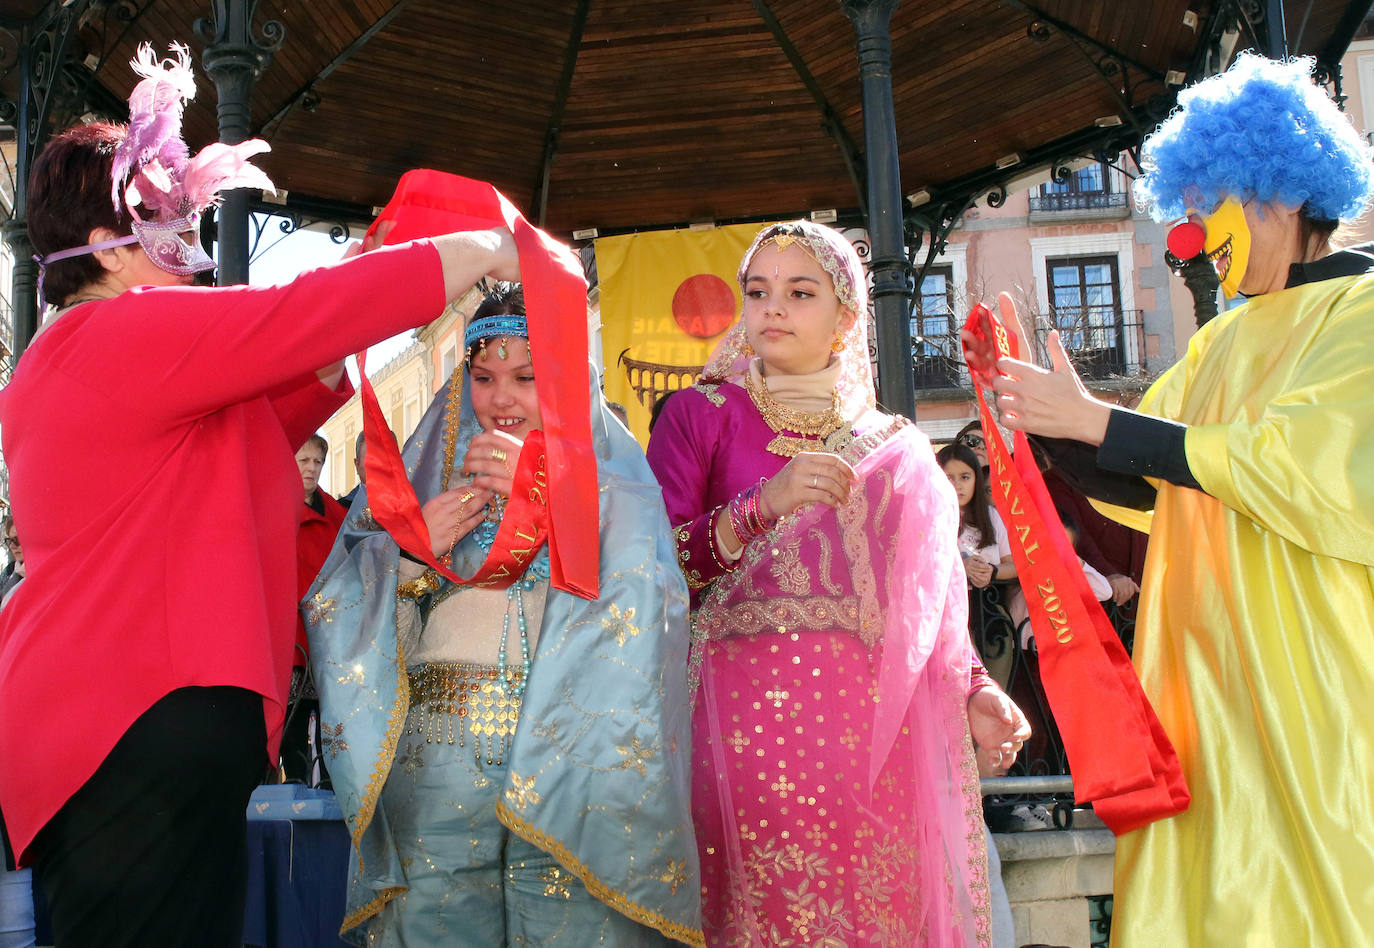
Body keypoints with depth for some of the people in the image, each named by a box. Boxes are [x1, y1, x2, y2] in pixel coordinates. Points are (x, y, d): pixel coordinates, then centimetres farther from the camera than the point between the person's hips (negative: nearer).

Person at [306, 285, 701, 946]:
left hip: (569, 758, -1)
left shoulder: (610, 471, 11)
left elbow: (649, 603, -7)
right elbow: (340, 611, 11)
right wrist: (409, 555, -8)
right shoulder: (427, 464, 17)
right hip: (434, 759, 2)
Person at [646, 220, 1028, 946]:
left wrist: (973, 693, 0)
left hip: (881, 726, 3)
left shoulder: (897, 449, 16)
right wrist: (761, 508, -13)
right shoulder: (701, 414, 8)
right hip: (751, 716, -2)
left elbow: (931, 605, 15)